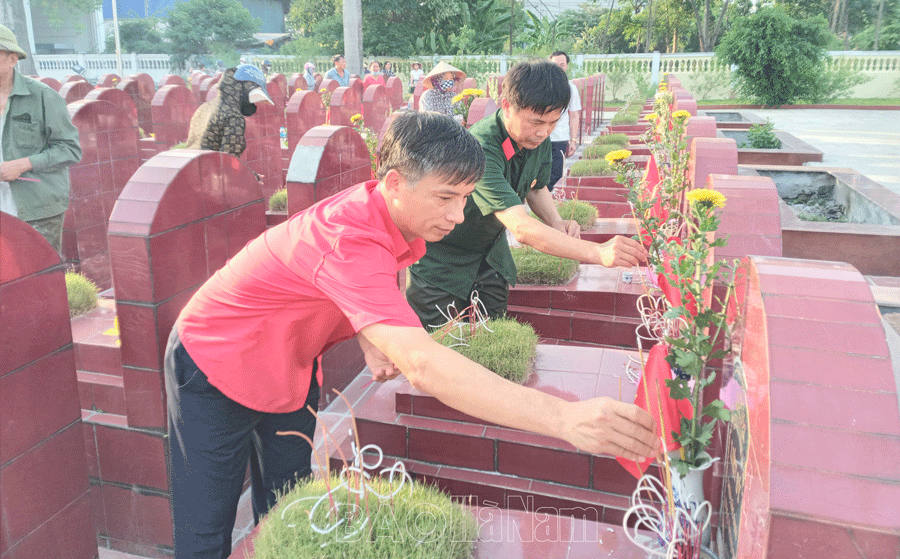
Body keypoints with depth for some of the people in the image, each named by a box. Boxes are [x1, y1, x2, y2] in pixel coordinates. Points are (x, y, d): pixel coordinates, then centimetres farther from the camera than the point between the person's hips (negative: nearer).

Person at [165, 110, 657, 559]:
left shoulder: (386, 216, -12)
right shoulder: (350, 240, -41)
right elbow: (420, 364, -53)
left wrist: (370, 341, -15)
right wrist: (564, 418, -58)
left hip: (290, 373, 7)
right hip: (214, 369, -7)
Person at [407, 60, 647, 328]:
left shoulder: (539, 140, -10)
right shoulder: (480, 148, -36)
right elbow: (521, 228, -45)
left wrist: (556, 222, -11)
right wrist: (598, 253, -51)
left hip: (490, 252, 7)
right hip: (440, 262, -6)